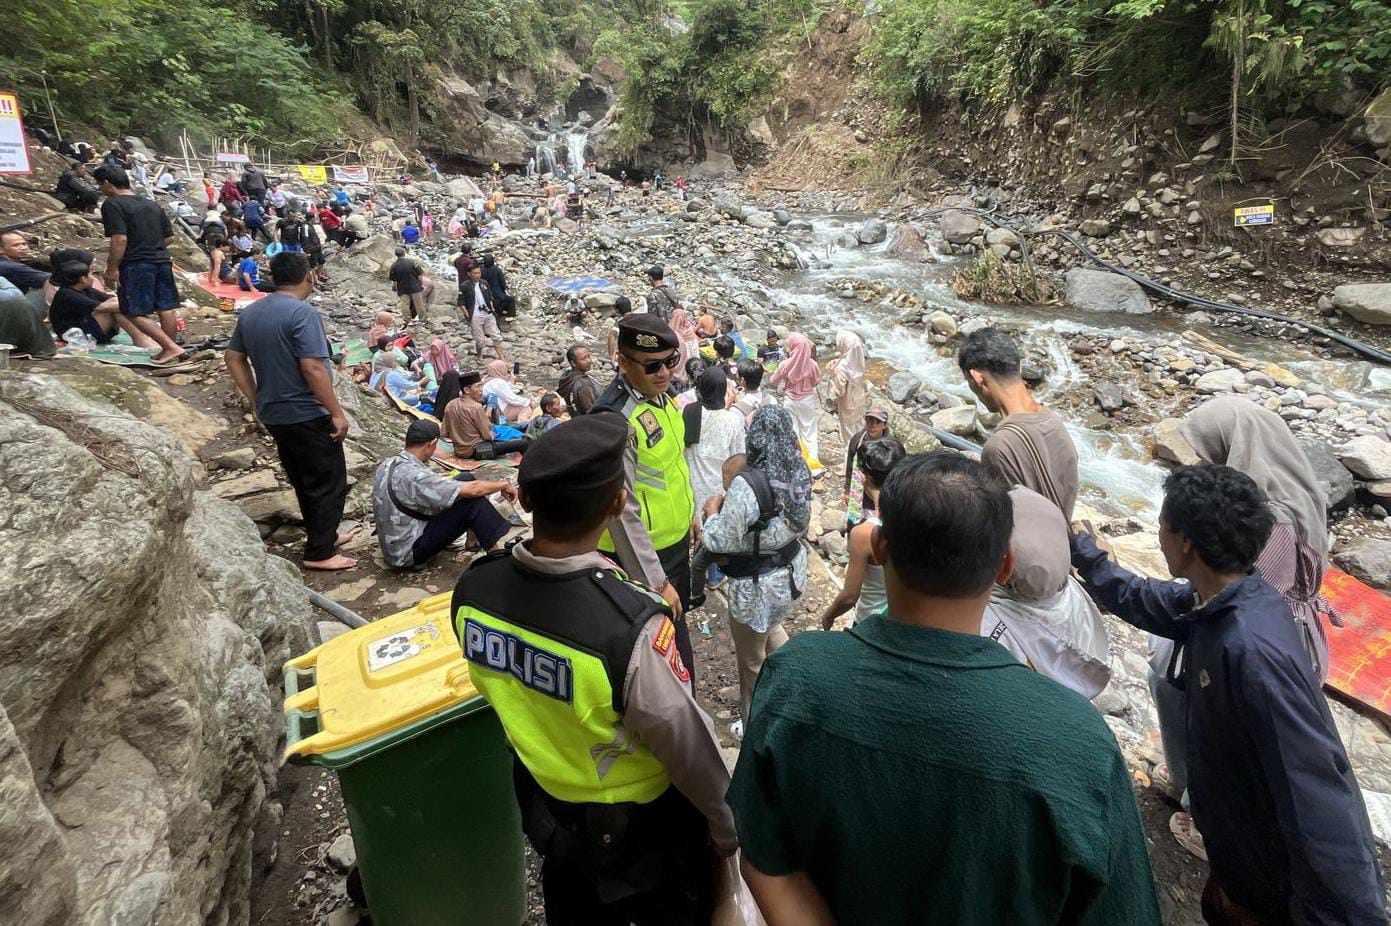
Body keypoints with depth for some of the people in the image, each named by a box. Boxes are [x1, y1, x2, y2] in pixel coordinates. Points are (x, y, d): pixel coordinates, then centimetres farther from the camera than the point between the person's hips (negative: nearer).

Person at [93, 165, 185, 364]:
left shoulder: (112, 204, -6)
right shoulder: (152, 205, 16)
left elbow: (119, 239, -17)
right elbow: (169, 237, 17)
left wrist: (112, 269, -13)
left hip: (136, 265, -7)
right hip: (163, 262, 7)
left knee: (135, 313, -3)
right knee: (166, 309, 8)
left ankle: (171, 347, -13)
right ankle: (169, 349, 15)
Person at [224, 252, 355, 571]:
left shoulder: (250, 312, 7)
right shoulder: (302, 313, -19)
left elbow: (233, 358, 12)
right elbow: (312, 368, -24)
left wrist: (257, 399, 15)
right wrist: (337, 413, -18)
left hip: (273, 413, 8)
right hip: (307, 415, -8)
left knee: (304, 480, 20)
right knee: (329, 482, 2)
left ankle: (322, 535, 33)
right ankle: (319, 553, 5)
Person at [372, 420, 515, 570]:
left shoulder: (386, 464, -1)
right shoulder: (413, 476, -28)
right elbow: (472, 490, -26)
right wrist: (504, 485, -10)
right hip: (407, 554, -9)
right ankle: (496, 555, -4)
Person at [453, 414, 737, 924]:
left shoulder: (473, 589, -21)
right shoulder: (632, 626, -39)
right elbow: (691, 748, -24)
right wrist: (726, 826, -5)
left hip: (544, 805, 5)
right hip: (642, 824, -4)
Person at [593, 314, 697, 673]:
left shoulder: (658, 394, -1)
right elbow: (623, 512, -27)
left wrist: (689, 511, 21)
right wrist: (656, 583, -23)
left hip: (675, 539, 9)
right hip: (642, 553, -9)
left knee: (677, 618, 28)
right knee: (669, 643, 5)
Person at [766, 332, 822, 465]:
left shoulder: (785, 365, -18)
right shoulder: (811, 364, -16)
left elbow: (773, 382, -5)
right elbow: (817, 380, 0)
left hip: (790, 400, -1)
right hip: (808, 400, 1)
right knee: (809, 430, 12)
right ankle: (812, 458, 17)